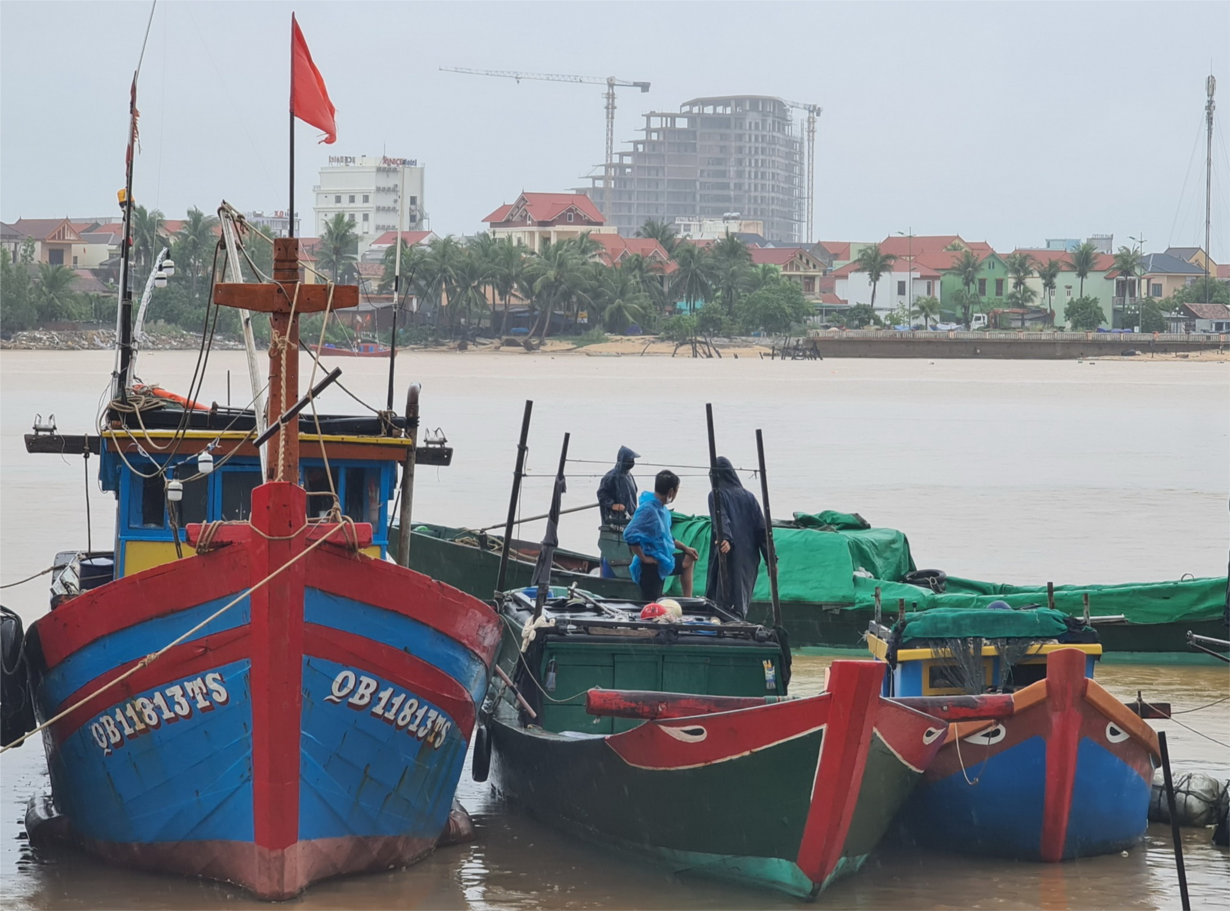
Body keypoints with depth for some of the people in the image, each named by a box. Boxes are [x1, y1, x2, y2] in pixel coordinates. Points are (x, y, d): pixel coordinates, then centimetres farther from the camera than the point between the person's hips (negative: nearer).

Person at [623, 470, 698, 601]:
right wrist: (643, 558, -26)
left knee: (688, 559, 28)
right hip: (651, 566, -10)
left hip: (663, 560, 10)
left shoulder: (662, 509, 6)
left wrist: (685, 548, 21)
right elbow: (630, 534, -33)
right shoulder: (648, 509, -24)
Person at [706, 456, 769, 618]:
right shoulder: (747, 496, 12)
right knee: (741, 600, 11)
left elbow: (721, 519, -20)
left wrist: (726, 538, -37)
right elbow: (761, 527, 7)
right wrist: (771, 559, 6)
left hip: (727, 556, -5)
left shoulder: (716, 495, 0)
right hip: (748, 559, 5)